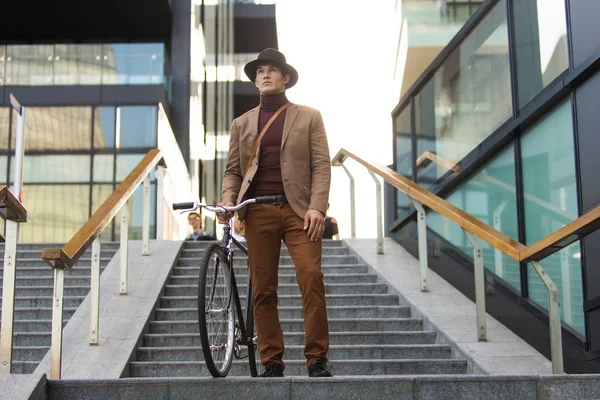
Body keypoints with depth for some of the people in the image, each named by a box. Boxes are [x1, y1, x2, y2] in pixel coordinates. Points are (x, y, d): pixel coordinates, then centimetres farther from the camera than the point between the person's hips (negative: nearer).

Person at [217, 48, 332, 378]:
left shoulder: (308, 117, 13)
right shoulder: (241, 124, 20)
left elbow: (321, 165, 5)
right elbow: (232, 169, 17)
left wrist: (317, 207, -9)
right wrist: (228, 200, -3)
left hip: (298, 211, -2)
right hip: (258, 212, 2)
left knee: (311, 279, -15)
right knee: (263, 290, 1)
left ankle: (317, 359, -6)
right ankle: (271, 362, 9)